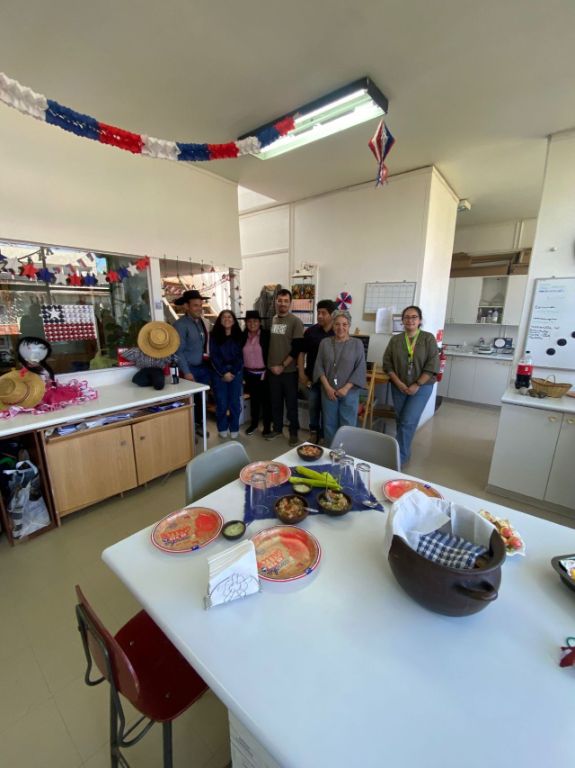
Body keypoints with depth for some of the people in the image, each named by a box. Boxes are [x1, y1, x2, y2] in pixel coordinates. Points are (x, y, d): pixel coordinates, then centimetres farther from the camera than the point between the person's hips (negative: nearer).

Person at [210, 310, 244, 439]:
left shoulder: (239, 336, 3)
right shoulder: (214, 335, -1)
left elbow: (241, 356, 0)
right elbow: (214, 356, -5)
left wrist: (233, 372, -8)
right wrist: (224, 373, -11)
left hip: (236, 372, 1)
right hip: (219, 373, -1)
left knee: (235, 402, 2)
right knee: (221, 403, 2)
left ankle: (234, 429, 18)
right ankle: (222, 428, 20)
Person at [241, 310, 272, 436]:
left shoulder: (266, 335, -7)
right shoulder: (243, 336, 4)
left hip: (263, 373, -4)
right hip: (249, 374, 4)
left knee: (265, 400, 5)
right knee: (253, 399, 16)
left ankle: (267, 426, 18)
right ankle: (254, 423, 30)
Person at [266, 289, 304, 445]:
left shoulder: (295, 322, -8)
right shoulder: (271, 320, 7)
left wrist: (282, 366, -14)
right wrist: (270, 364, 8)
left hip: (289, 370, -4)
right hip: (272, 369, 4)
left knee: (291, 403, 6)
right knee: (275, 402, 14)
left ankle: (293, 432, 21)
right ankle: (277, 428, 30)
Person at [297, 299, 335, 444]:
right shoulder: (310, 331, 0)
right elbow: (302, 353, 5)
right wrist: (302, 374, -1)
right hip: (311, 378, 2)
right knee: (313, 407, 14)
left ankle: (325, 436, 26)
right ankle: (314, 433, 32)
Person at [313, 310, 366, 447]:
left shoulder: (357, 344, -1)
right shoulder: (325, 343, 4)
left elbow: (360, 369, -5)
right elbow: (319, 366, 2)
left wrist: (346, 388, -12)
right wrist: (327, 387, -8)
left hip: (349, 392, -2)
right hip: (328, 391, 2)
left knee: (348, 425, 4)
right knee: (329, 424, 12)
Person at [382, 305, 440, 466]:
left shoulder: (428, 338, -4)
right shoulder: (395, 340, 2)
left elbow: (433, 365, -9)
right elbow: (387, 363, 1)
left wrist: (417, 385, -14)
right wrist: (398, 383, -9)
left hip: (421, 388, -3)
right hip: (398, 388, 3)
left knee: (408, 422, -8)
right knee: (400, 421, 10)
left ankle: (399, 456, 4)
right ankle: (405, 452, 28)